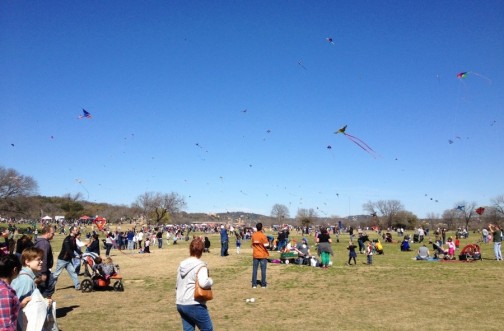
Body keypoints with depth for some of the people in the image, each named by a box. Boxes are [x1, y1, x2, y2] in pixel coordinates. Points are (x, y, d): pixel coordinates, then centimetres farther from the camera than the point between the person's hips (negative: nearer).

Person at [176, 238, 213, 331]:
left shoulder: (182, 264, 9)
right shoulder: (200, 265, -14)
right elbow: (203, 283, -29)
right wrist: (211, 281, -10)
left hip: (180, 304, 8)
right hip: (194, 305, -7)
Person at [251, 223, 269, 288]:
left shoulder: (253, 235, 1)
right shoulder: (263, 235, -14)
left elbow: (252, 244, 9)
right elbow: (266, 245, -14)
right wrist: (268, 243, 6)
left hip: (255, 255, 4)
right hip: (263, 255, -3)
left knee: (254, 270, 6)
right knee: (263, 270, 5)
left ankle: (254, 284, 8)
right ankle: (263, 284, 10)